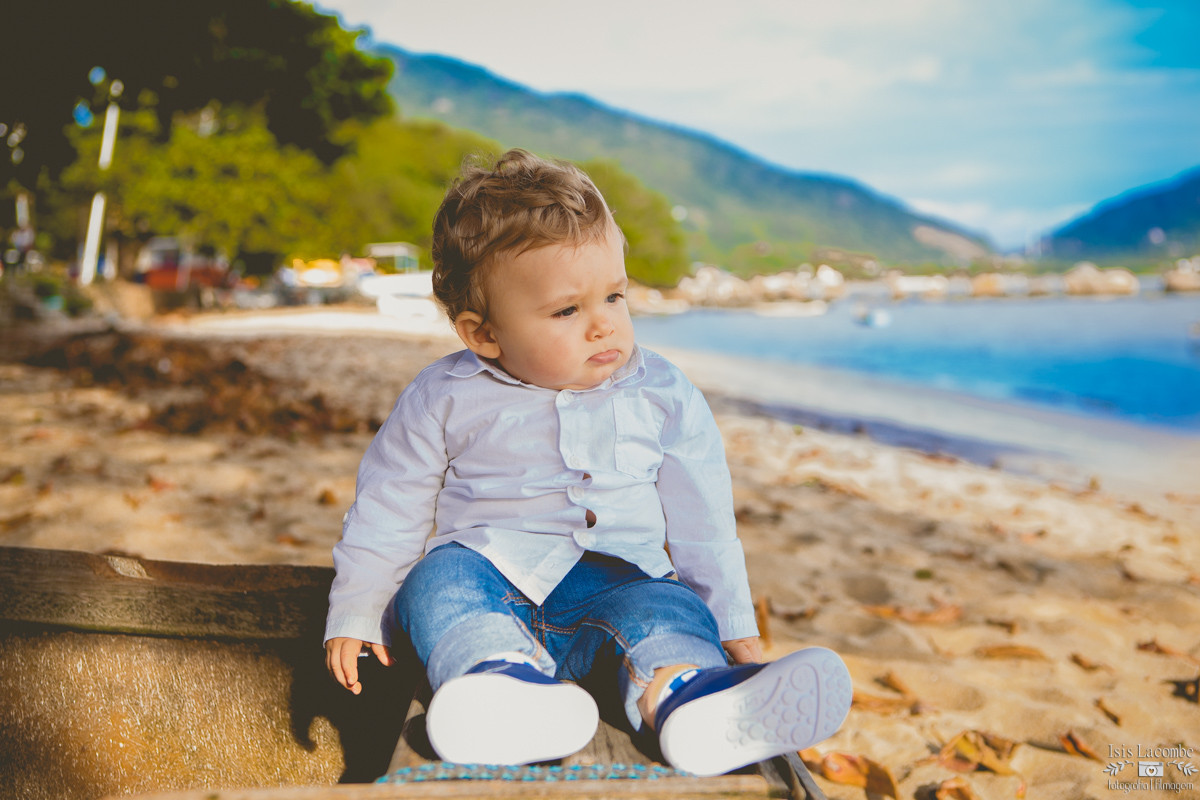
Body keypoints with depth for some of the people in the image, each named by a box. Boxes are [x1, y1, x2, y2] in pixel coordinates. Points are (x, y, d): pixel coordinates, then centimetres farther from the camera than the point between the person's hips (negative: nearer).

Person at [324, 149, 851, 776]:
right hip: (488, 572, 0)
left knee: (667, 608, -28)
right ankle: (505, 680, -55)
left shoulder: (663, 396, 4)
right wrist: (355, 615, 5)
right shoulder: (445, 399, 0)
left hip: (618, 579, 1)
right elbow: (389, 510, 8)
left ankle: (687, 701, -58)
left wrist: (734, 623, 9)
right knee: (439, 578, -29)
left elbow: (702, 519, 10)